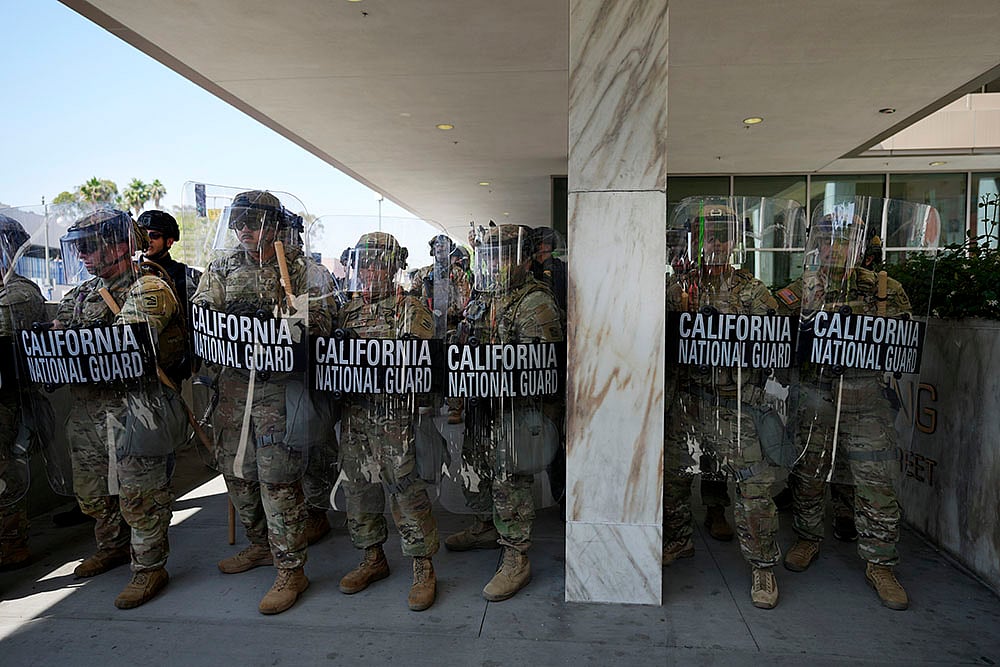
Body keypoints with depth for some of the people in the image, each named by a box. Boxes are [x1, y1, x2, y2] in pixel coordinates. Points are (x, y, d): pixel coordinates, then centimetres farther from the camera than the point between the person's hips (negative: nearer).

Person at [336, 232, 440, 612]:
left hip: (395, 418, -6)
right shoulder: (348, 310, 14)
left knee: (407, 492, -3)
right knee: (358, 489, 14)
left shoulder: (411, 309, -3)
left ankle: (424, 570, 10)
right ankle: (373, 559, 31)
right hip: (353, 415, 6)